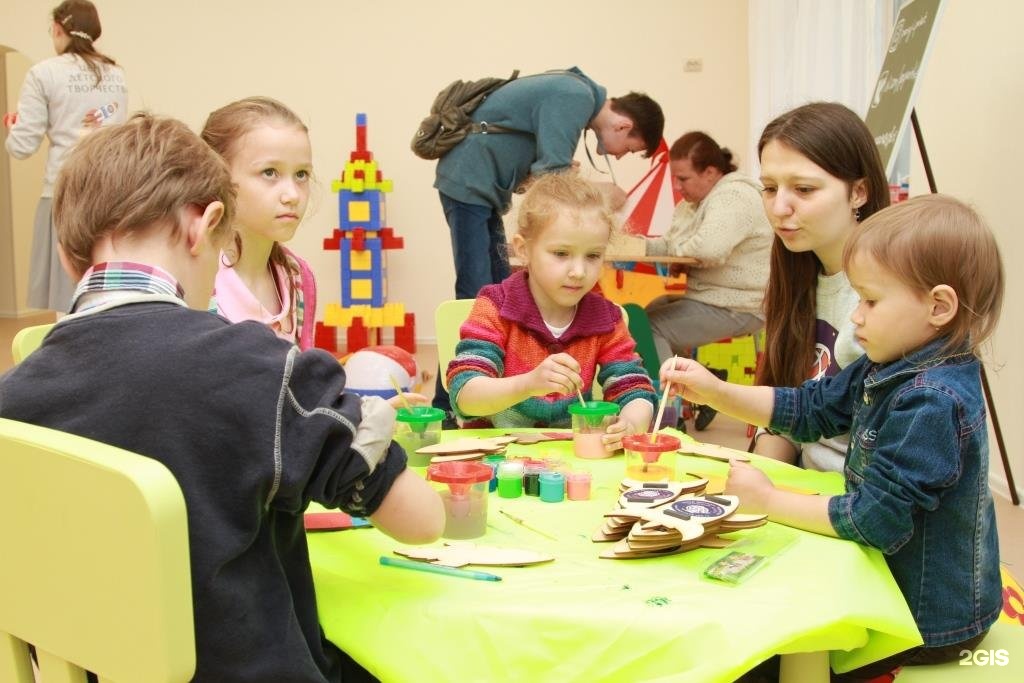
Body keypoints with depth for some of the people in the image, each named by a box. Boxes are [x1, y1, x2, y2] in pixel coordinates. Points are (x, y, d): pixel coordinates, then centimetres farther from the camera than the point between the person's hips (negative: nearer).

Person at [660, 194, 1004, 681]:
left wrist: (769, 501, -16)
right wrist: (713, 391, -3)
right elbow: (808, 408, 10)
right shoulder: (887, 369, -1)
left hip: (929, 618, -8)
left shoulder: (931, 403, -29)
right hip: (887, 576, 8)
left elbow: (876, 521, -28)